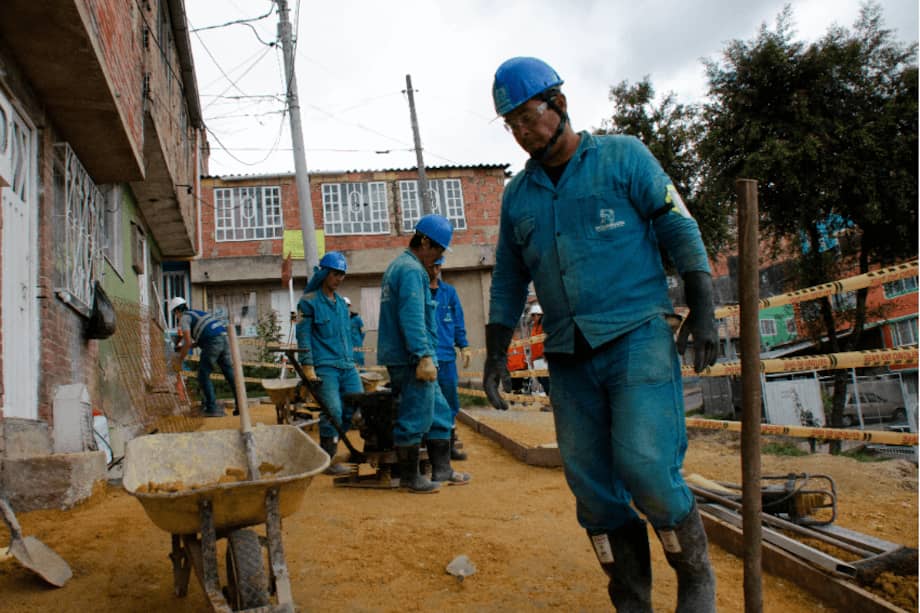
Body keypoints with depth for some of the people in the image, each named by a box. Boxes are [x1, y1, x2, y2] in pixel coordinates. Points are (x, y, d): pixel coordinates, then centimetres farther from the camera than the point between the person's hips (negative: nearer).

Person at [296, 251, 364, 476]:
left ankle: (328, 446, 16)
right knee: (333, 411, -14)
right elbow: (303, 337, -6)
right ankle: (327, 460, 0)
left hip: (347, 366, 7)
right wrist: (308, 368, -13)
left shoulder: (341, 302, 19)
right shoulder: (309, 302, -2)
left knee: (359, 406, 1)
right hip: (324, 367, -7)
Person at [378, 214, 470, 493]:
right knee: (415, 418, -2)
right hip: (411, 359, -11)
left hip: (402, 357, 11)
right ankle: (409, 478, 8)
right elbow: (412, 318, -23)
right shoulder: (412, 270, -14)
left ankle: (442, 469, 22)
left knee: (438, 412, 15)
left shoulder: (396, 266, 19)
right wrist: (424, 356, -26)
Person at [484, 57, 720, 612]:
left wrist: (703, 312, -8)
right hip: (569, 358, 5)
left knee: (646, 468, -16)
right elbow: (509, 282, 19)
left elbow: (680, 230, 1)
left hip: (637, 337, -5)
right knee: (592, 486, 4)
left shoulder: (623, 156, 3)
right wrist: (496, 354, 13)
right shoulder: (517, 195, 14)